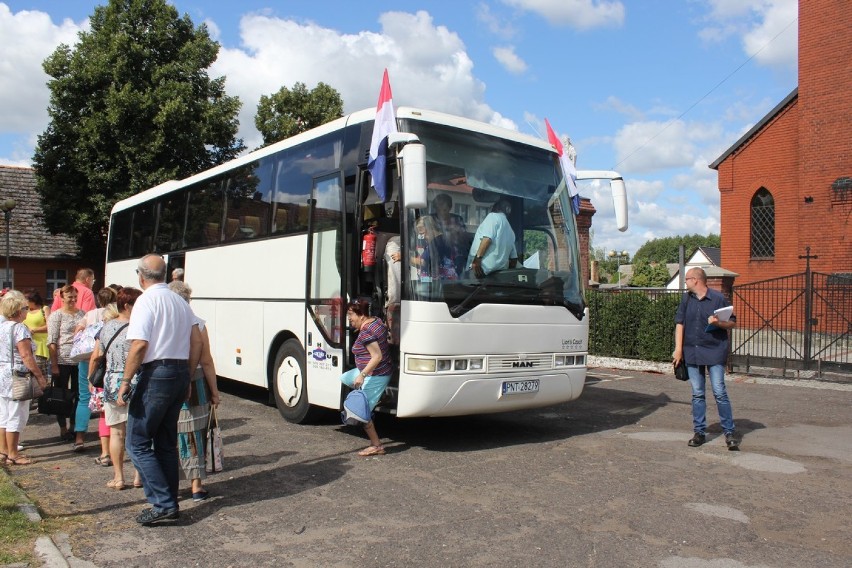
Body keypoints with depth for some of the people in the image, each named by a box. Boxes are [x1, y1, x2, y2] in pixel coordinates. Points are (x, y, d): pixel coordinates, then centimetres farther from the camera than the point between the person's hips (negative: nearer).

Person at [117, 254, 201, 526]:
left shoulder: (146, 300, -9)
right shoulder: (180, 301, 14)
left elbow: (140, 344, -19)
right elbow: (197, 342, 12)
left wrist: (126, 380, -13)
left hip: (156, 374, -8)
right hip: (180, 374, 8)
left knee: (138, 443, 1)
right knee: (166, 443, 16)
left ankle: (163, 504, -4)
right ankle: (169, 504, 19)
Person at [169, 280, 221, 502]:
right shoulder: (196, 323, -7)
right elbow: (206, 362, -5)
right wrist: (214, 391, 4)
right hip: (193, 383, -1)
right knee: (194, 435, 7)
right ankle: (196, 485, 11)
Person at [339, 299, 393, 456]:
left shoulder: (366, 333, -24)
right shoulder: (377, 321, 3)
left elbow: (377, 356, -29)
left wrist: (362, 375, -28)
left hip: (375, 376, -10)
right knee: (344, 378, 24)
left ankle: (376, 446, 3)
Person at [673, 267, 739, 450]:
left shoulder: (718, 298, -5)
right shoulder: (686, 299, 8)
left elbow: (732, 322, 1)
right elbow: (680, 323, 8)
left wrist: (719, 323, -19)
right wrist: (678, 348, 1)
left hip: (714, 351, -4)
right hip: (692, 352, 4)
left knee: (719, 392, -5)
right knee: (697, 394, 9)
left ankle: (729, 432, 5)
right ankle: (699, 432, 17)